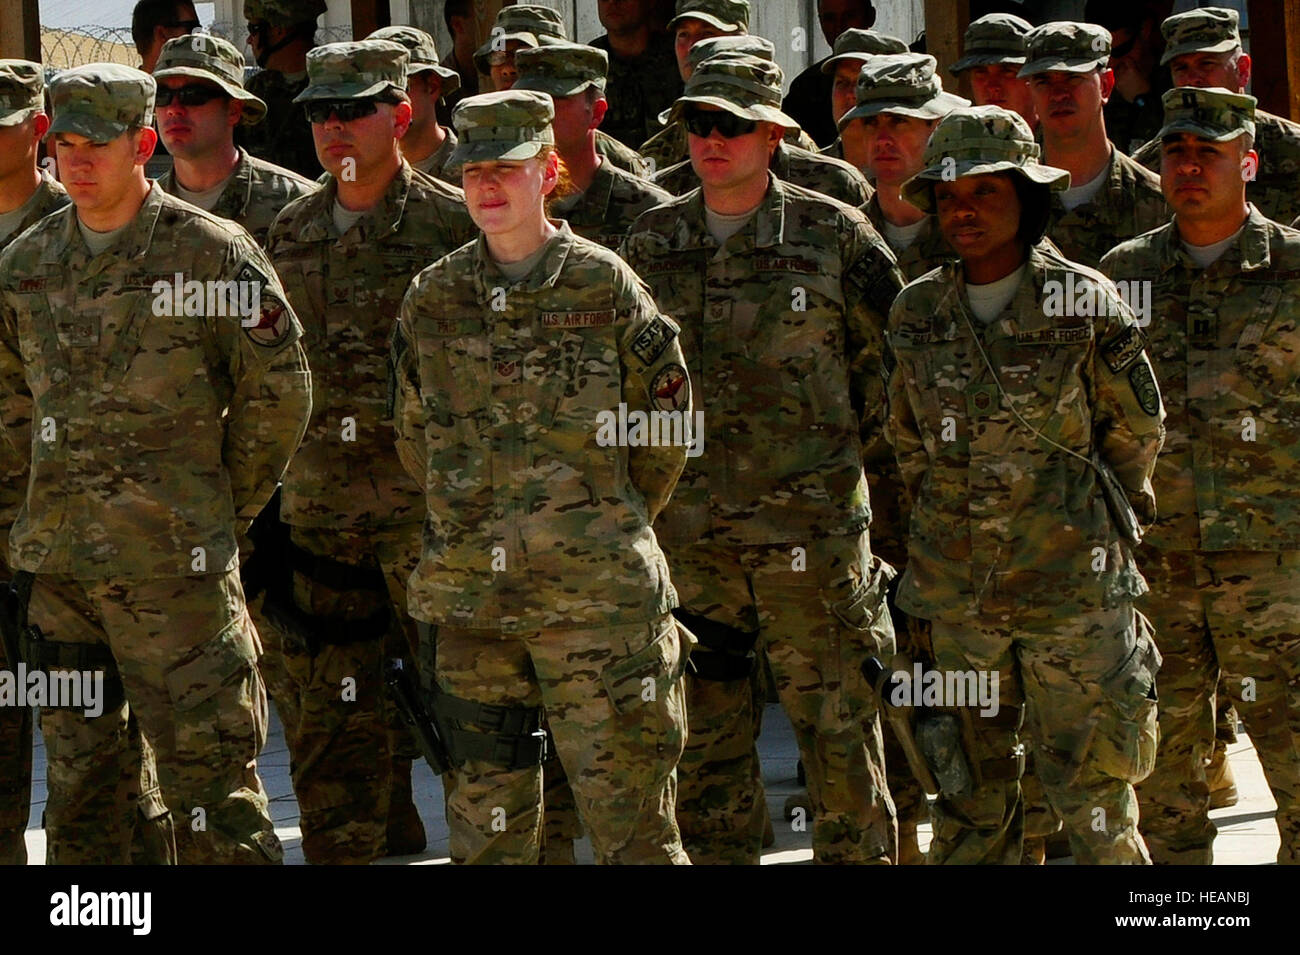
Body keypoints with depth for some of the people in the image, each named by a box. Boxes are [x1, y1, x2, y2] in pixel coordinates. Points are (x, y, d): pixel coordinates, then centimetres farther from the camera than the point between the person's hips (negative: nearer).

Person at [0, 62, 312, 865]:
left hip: (175, 561, -5)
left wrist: (226, 507, 3)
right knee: (78, 773, 11)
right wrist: (71, 484, 15)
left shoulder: (212, 253, -6)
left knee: (207, 769, -4)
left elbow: (279, 391, -1)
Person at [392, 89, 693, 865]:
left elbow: (665, 425, 6)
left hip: (595, 590, -3)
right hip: (470, 591, 3)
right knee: (486, 811, 8)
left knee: (628, 799, -5)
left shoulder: (604, 286, -2)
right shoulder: (433, 300, 6)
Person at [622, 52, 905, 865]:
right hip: (687, 529, 3)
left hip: (814, 523, -3)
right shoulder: (652, 245, 9)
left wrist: (887, 492, 2)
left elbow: (894, 369, 4)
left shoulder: (835, 236, -1)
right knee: (704, 733, 7)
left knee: (839, 723, -1)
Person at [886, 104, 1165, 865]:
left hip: (1073, 582, -4)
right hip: (961, 590, 4)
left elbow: (1138, 432, 6)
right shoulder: (917, 313, 4)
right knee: (972, 790, 9)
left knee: (1090, 784, -1)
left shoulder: (1084, 304, -7)